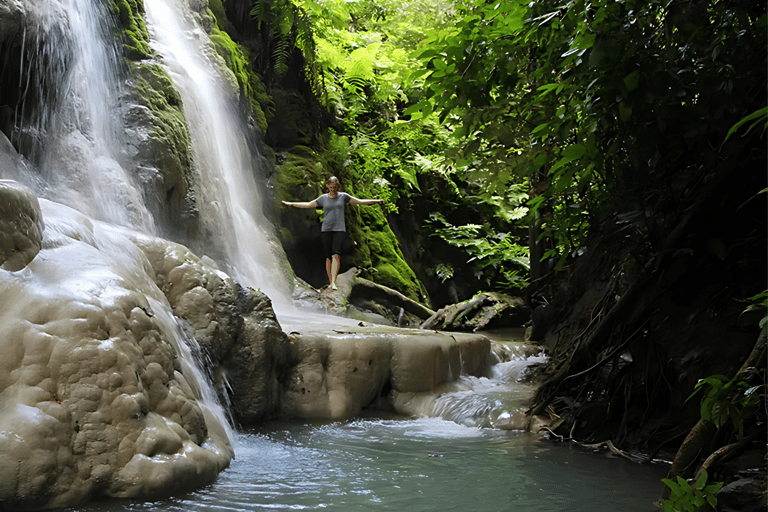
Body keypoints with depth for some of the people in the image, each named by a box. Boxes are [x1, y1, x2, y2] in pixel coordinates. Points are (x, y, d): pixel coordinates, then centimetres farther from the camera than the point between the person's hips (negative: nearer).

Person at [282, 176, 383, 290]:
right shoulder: (323, 198, 9)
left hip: (339, 229, -1)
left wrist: (375, 201, 7)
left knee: (336, 255, -18)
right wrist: (291, 204, 13)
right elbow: (308, 205, 15)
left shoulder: (343, 196, 8)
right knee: (328, 256, -2)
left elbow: (360, 201, 11)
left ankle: (333, 282, -24)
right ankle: (330, 282, 6)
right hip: (326, 230, 1)